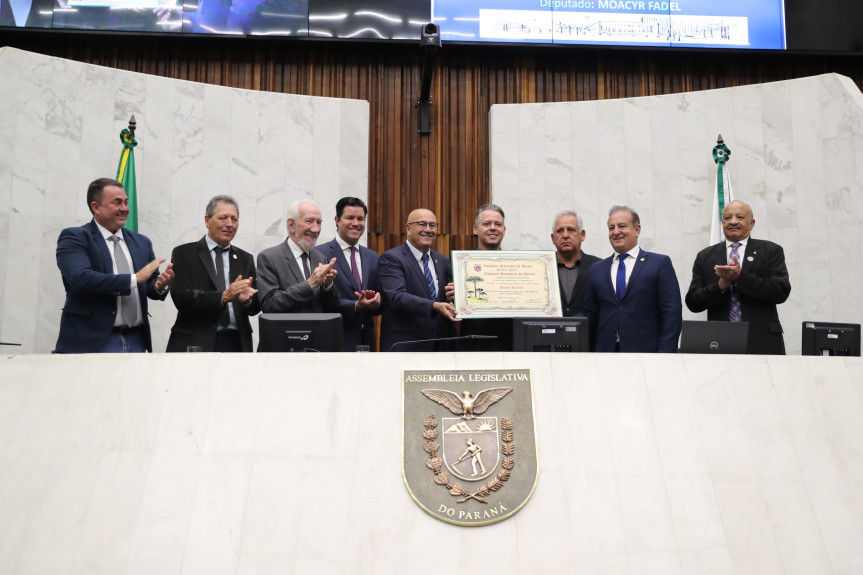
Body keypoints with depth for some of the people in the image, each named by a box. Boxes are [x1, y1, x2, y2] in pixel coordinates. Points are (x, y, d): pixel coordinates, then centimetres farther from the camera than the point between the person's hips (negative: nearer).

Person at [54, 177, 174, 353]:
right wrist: (135, 278, -19)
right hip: (92, 342, -5)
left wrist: (160, 285, -12)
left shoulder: (142, 242, 15)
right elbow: (81, 279, -18)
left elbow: (150, 288, 12)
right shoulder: (74, 237, -2)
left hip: (136, 341, 5)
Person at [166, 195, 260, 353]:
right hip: (195, 344, -3)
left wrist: (247, 299, -17)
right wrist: (223, 296, -23)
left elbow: (255, 307, 7)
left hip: (236, 344, 3)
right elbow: (181, 297, -11)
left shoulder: (245, 259, 13)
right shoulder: (184, 254, 3)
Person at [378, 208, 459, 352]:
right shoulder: (390, 258, -6)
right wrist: (435, 306, -32)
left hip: (439, 345, 6)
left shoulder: (443, 261, 15)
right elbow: (397, 296, -20)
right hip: (404, 346, -6)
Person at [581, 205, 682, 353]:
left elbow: (672, 314, -2)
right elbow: (589, 315, 14)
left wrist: (665, 356, -11)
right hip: (606, 351, 3)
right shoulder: (597, 269, 15)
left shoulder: (660, 263, 4)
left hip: (645, 351, -3)